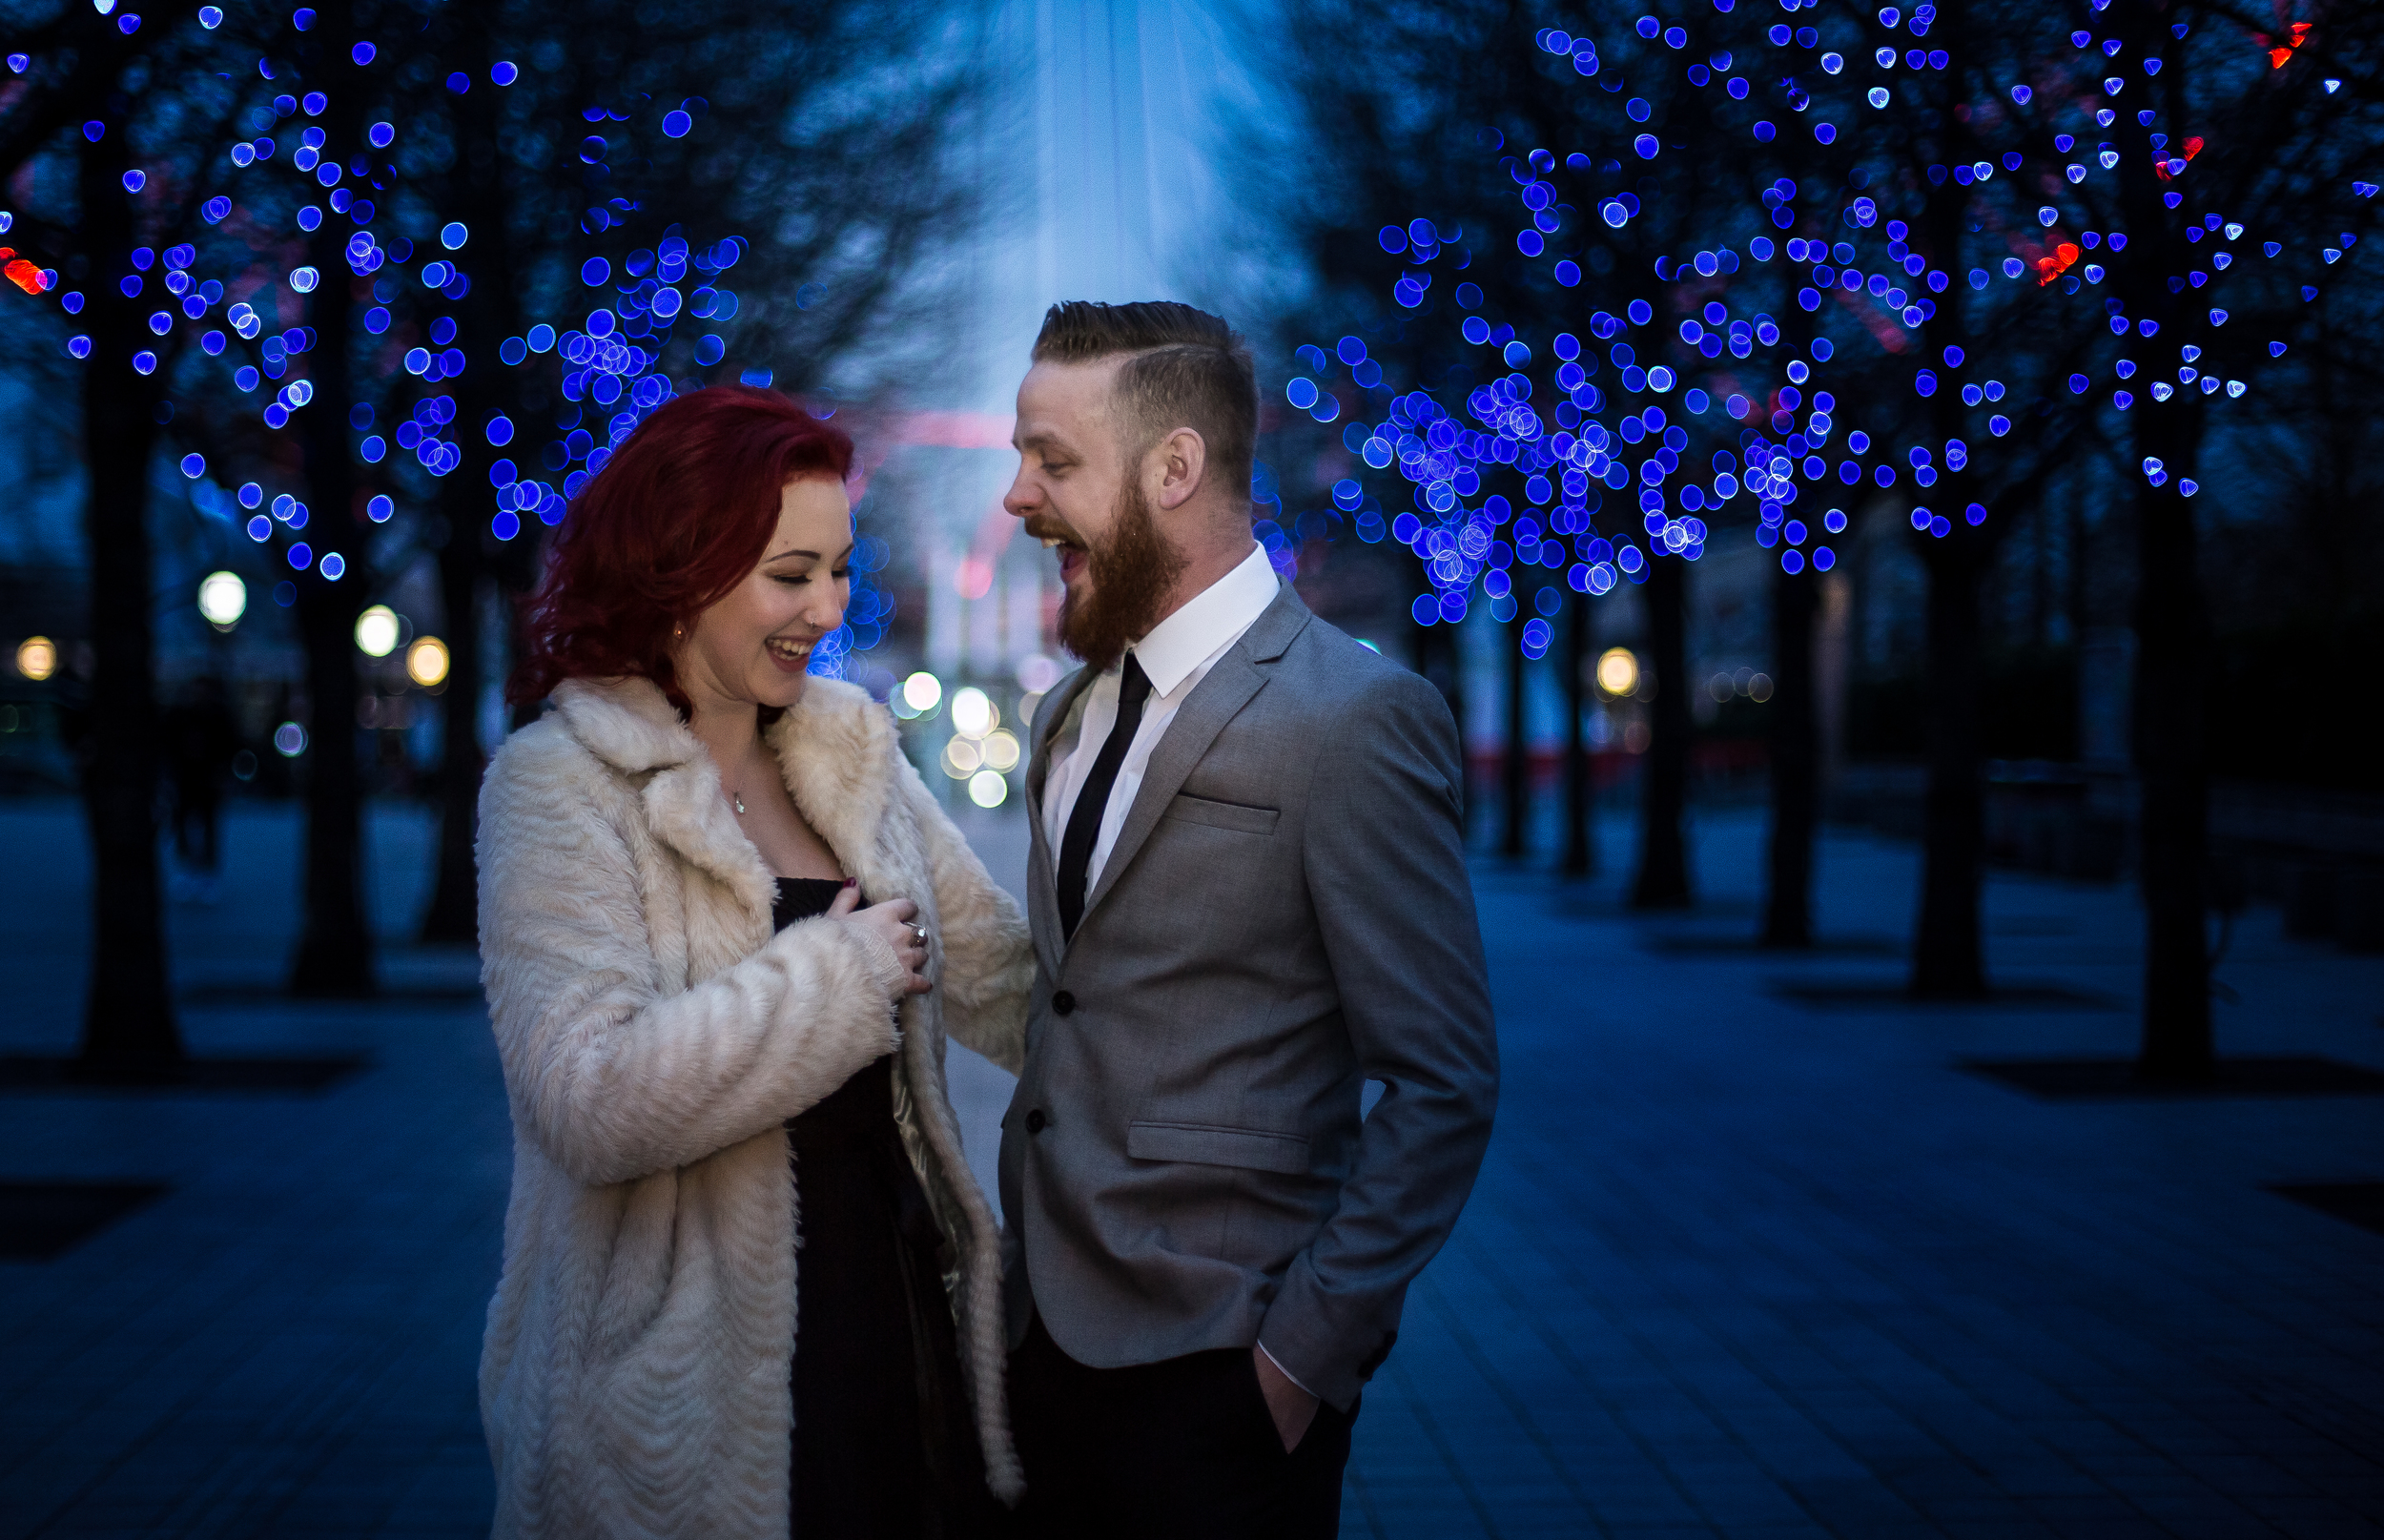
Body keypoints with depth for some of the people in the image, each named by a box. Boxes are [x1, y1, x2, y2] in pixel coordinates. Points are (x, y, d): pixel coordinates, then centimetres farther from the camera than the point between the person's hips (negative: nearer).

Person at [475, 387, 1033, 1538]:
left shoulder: (851, 751, 8)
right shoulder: (560, 786, -10)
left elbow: (1003, 978, 9)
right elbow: (586, 1102, -22)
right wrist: (837, 974, -17)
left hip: (898, 1316, 5)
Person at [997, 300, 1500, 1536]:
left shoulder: (1351, 720, -13)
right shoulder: (1070, 716, 11)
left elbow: (1443, 1087, -14)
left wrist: (1310, 1345, -15)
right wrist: (1014, 1271, 9)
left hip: (1214, 1373, -7)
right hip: (1042, 1331, 7)